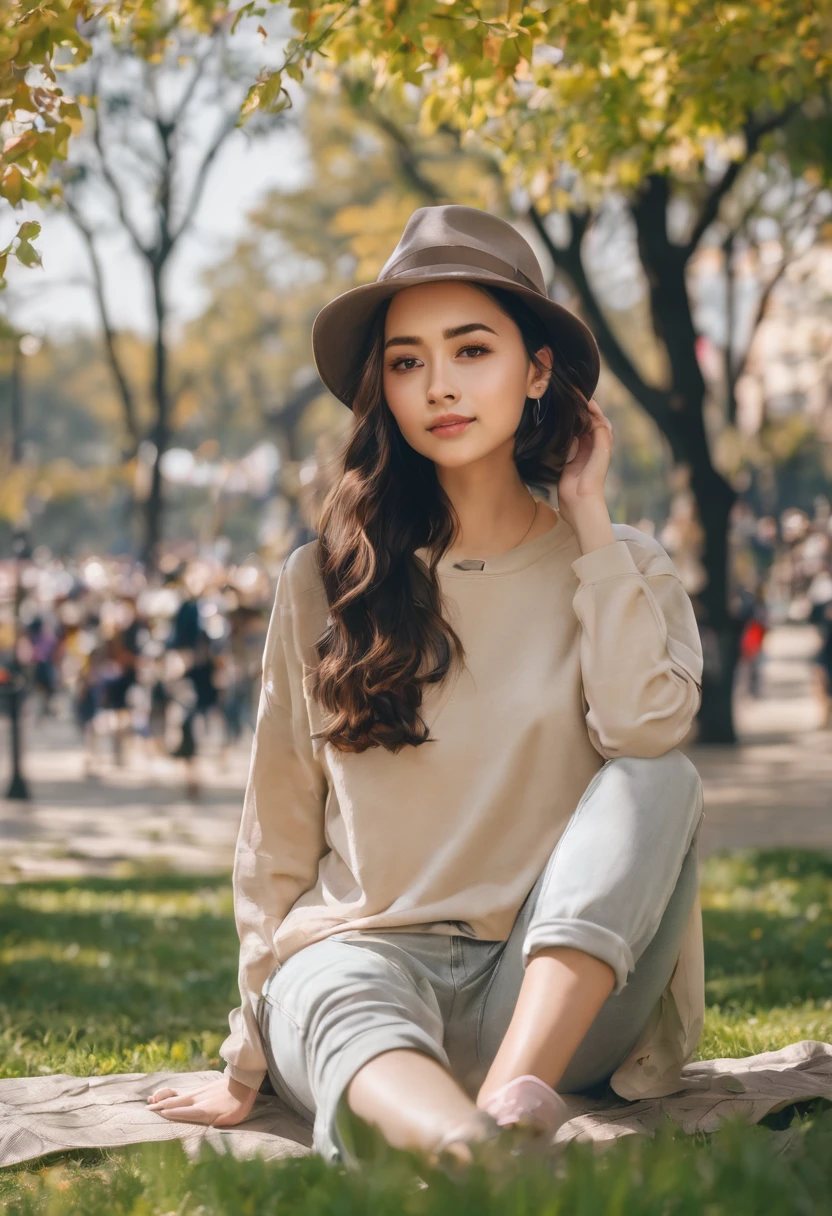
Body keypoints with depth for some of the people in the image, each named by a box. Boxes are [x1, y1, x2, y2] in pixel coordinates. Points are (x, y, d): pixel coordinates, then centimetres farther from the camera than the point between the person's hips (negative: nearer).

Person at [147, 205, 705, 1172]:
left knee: (662, 781, -27)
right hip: (370, 954, -1)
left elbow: (645, 730, -14)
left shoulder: (620, 566, 9)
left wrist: (588, 517, -4)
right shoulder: (326, 581, 8)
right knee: (337, 996, -36)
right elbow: (277, 837, 12)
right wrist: (250, 1062, 8)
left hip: (557, 993, 1)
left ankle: (513, 1105, -44)